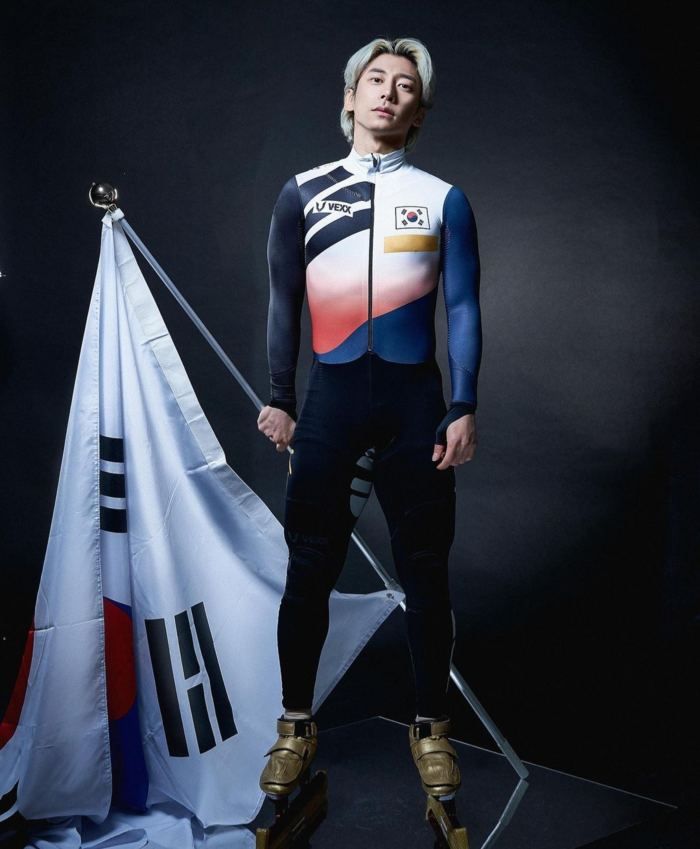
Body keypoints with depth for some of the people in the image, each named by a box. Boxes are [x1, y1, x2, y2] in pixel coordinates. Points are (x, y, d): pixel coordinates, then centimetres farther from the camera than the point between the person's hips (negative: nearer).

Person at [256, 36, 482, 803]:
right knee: (309, 568, 3)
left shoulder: (443, 200, 6)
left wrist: (464, 410, -4)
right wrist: (279, 399, 5)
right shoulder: (303, 192, 7)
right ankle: (296, 726, 19)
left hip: (415, 399, 0)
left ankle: (430, 729, 21)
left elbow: (463, 310, 3)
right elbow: (284, 303, 9)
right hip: (329, 397, 0)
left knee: (425, 568, 5)